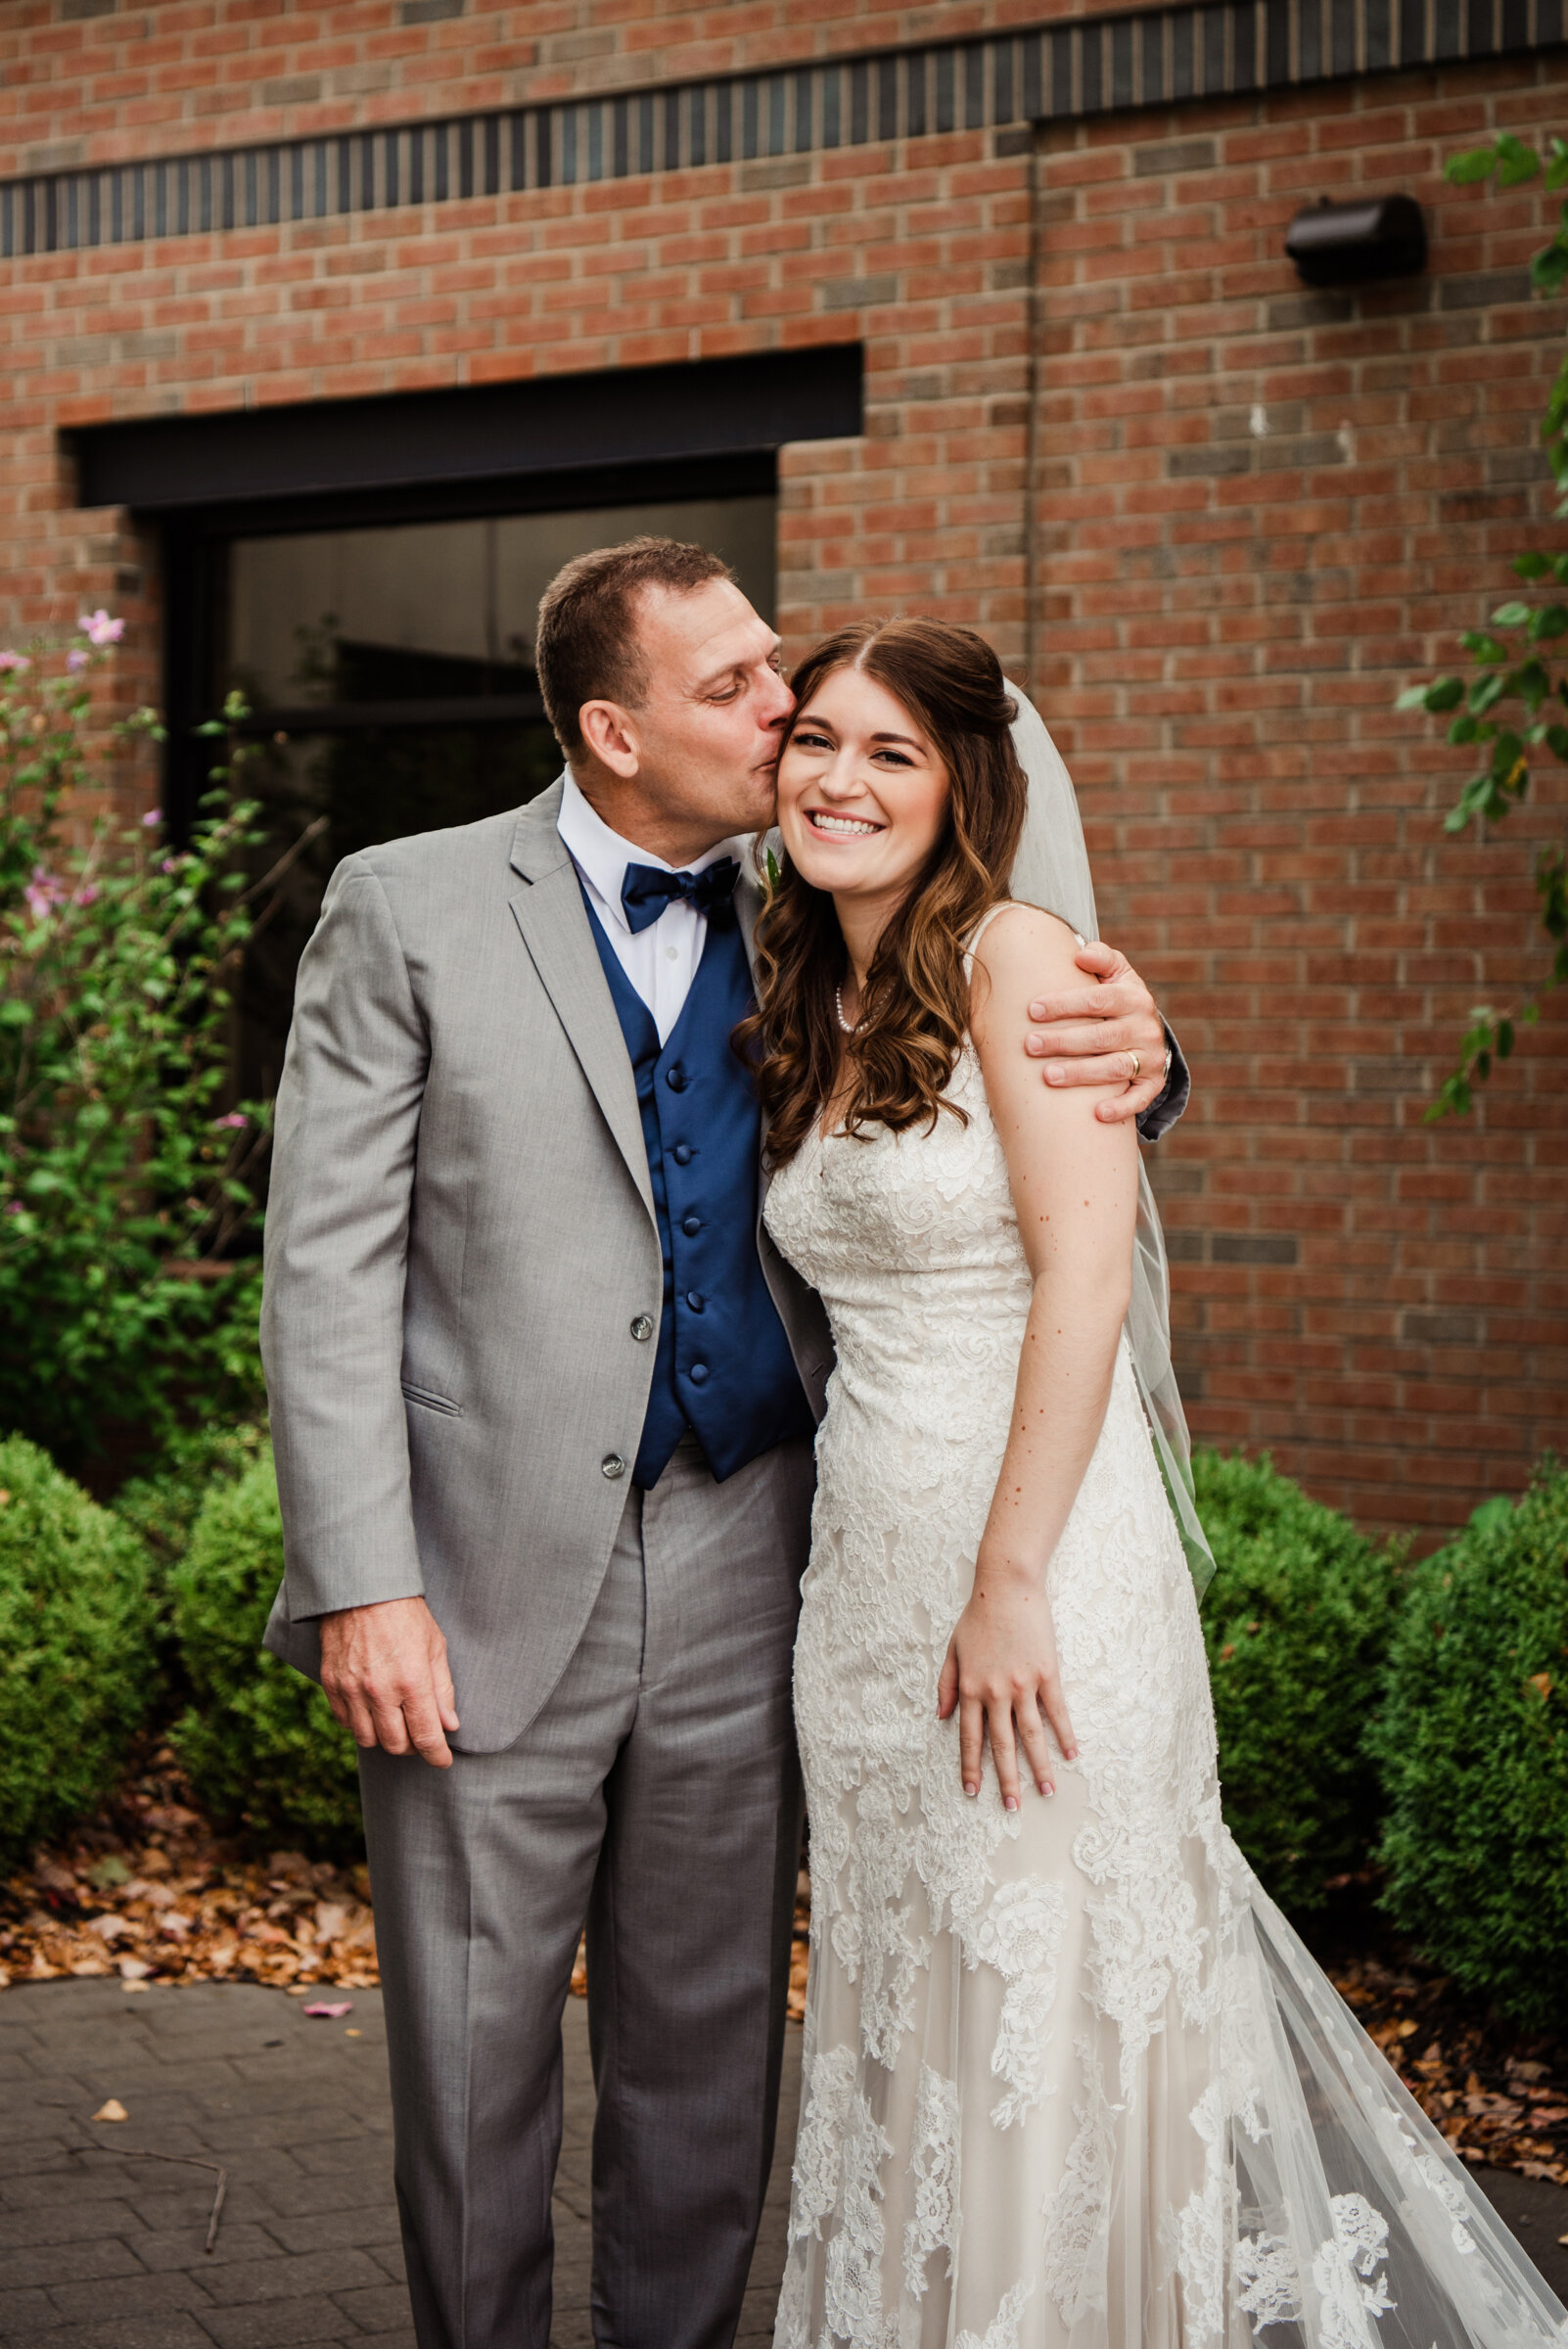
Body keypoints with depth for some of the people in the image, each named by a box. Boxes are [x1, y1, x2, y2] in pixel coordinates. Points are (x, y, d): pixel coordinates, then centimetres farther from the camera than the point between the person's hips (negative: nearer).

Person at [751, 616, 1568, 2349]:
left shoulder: (1016, 956, -8)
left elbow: (1085, 1274, -16)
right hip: (864, 1562, 7)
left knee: (1046, 2025, 1)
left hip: (1035, 1560, -7)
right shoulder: (806, 1016, 14)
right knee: (904, 2025, 14)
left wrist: (1009, 1583, -20)